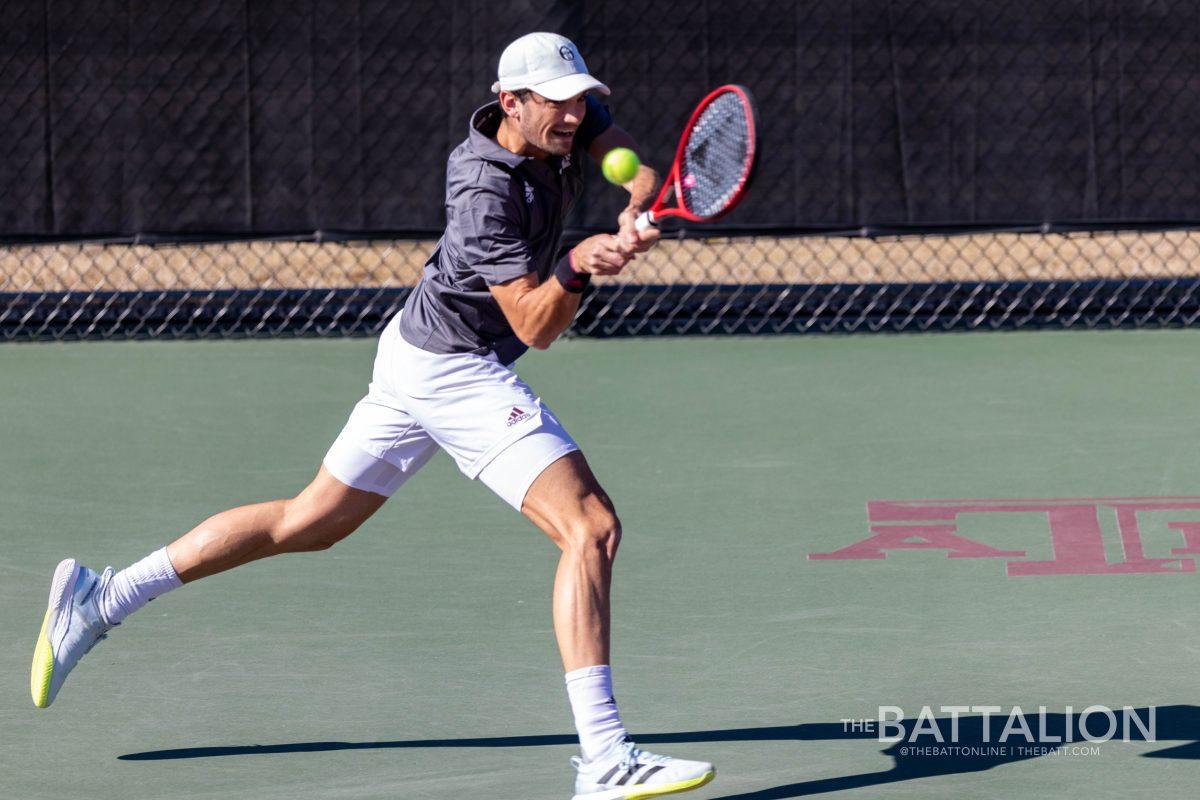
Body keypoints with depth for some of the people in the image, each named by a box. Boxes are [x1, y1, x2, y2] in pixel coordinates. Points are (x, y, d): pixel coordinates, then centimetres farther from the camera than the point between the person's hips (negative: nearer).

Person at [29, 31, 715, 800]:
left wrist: (632, 224, -22)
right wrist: (575, 268, -40)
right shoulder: (488, 195, -26)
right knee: (593, 529, -16)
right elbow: (534, 326, -22)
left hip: (418, 353, 10)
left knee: (309, 522, 19)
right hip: (459, 374, -10)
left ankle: (101, 598, 23)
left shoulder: (570, 118, -3)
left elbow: (638, 169, -1)